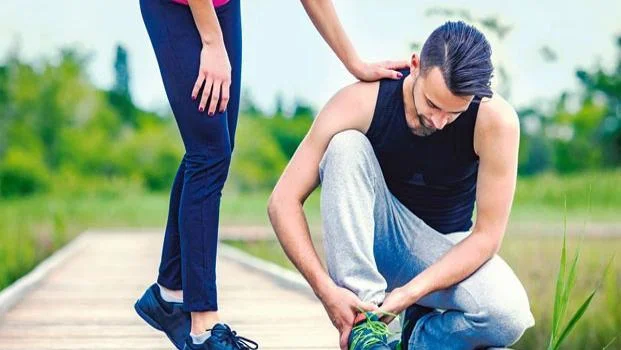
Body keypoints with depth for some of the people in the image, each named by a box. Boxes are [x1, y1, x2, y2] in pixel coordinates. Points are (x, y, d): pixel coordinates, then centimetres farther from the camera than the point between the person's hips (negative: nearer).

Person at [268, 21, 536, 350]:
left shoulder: (495, 120, -23)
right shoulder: (362, 101, -23)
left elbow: (487, 234, -18)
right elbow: (283, 202, -21)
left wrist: (412, 292, -30)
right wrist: (326, 289, -33)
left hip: (445, 252, 0)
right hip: (369, 241, 0)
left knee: (510, 316, -32)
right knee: (346, 145, -29)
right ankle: (365, 322, -29)